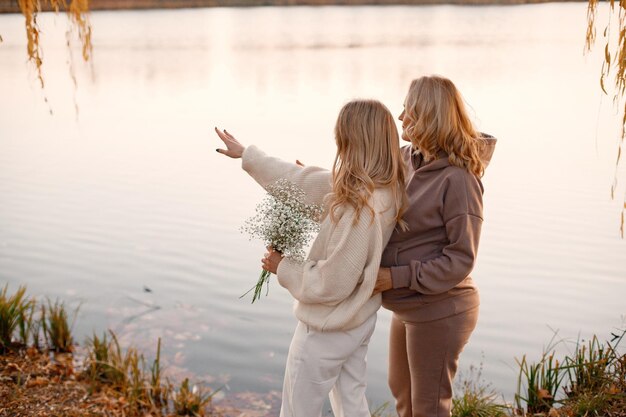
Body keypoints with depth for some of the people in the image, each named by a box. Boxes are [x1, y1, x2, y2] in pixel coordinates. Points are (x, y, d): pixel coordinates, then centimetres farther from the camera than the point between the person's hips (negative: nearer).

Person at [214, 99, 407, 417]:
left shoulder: (359, 207, -33)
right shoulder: (384, 189, -5)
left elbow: (332, 283, -28)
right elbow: (301, 181, 5)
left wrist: (283, 268, -11)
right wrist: (246, 155, 12)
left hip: (327, 329, -8)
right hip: (357, 320, 8)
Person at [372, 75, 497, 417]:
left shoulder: (458, 179, -23)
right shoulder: (407, 159, 0)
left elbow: (461, 259, -22)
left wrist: (398, 277, -24)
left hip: (439, 310, -8)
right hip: (407, 306, 8)